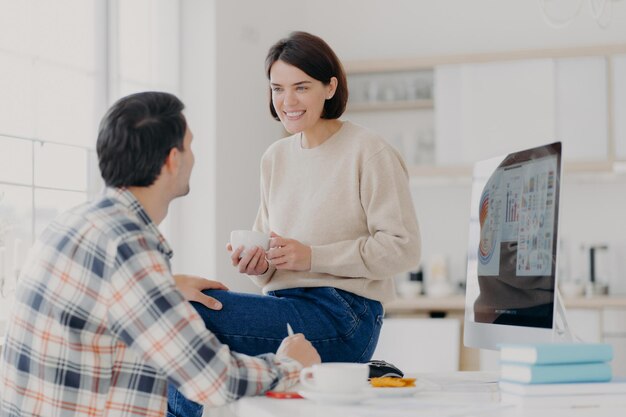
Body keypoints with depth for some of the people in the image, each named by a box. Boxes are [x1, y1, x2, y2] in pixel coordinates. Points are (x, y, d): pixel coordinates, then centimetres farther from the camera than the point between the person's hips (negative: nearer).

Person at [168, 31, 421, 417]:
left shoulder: (369, 152, -6)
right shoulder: (275, 158, 15)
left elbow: (402, 248, -10)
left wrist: (313, 256, -17)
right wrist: (258, 264, -3)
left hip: (343, 317, -6)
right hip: (286, 310, 6)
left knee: (194, 307, -23)